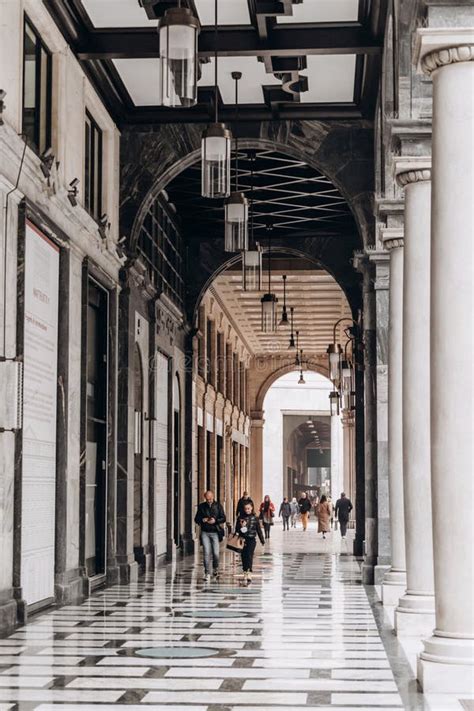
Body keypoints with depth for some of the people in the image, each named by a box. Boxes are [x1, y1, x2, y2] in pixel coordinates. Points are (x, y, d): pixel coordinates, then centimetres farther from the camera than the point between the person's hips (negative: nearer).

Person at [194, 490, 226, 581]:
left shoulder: (218, 506, 1)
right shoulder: (201, 506, 3)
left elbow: (223, 518, 1)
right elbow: (196, 519, 8)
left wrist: (215, 521, -17)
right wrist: (202, 520, -13)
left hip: (215, 532, 0)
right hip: (205, 532, 1)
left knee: (215, 553, -1)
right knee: (206, 552, -7)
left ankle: (216, 568, 27)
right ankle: (207, 573, -2)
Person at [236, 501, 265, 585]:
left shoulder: (254, 518, 2)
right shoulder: (240, 518, 4)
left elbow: (259, 530, 6)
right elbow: (237, 529, 6)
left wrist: (262, 540, 9)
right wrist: (241, 526, -14)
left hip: (251, 540, -2)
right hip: (242, 540, 2)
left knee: (249, 556, -13)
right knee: (243, 557, 5)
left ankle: (249, 575, -19)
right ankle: (245, 573, 19)